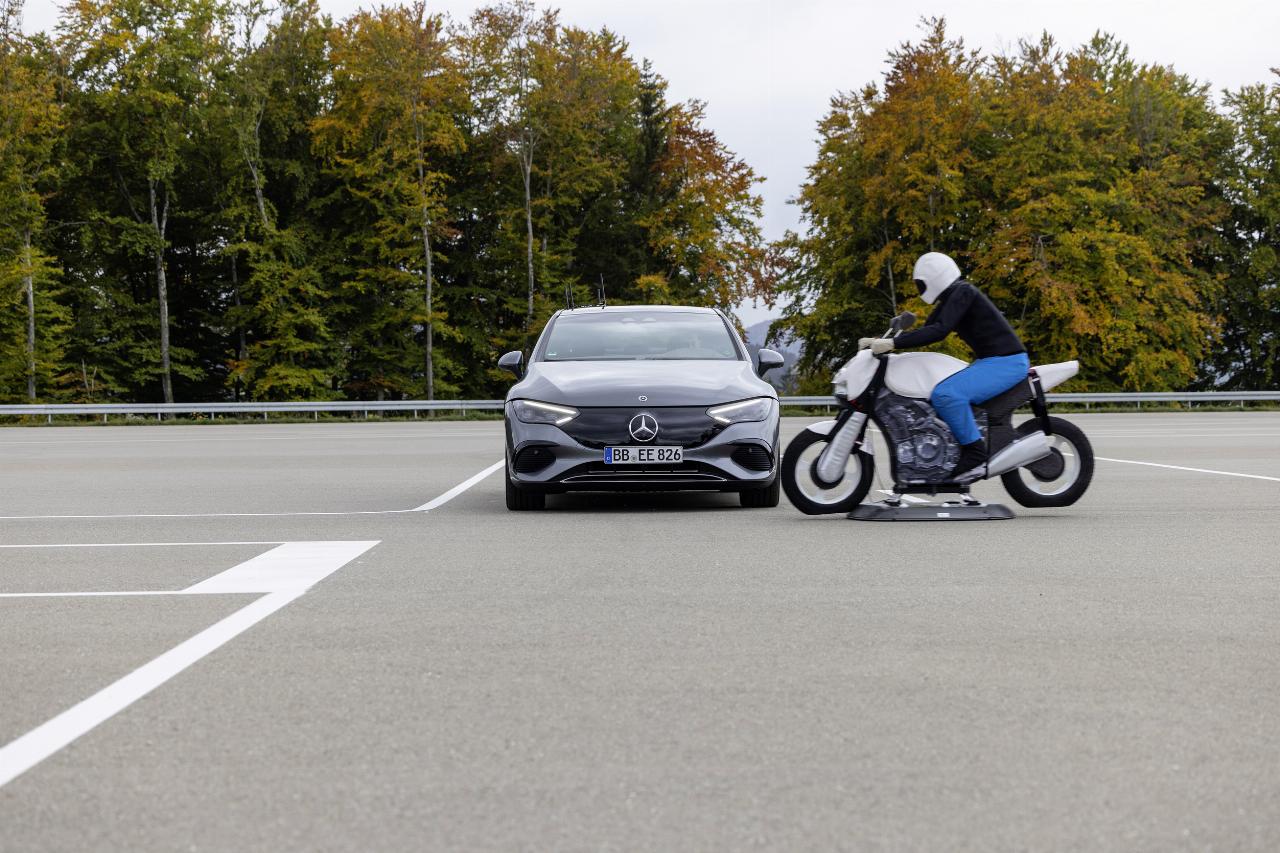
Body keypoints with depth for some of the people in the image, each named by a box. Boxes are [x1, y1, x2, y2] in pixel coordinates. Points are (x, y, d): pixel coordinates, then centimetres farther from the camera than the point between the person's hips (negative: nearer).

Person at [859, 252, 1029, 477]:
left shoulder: (962, 292, -13)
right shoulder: (948, 301, 17)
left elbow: (939, 331, -26)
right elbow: (926, 331, 18)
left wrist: (892, 343, -28)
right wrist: (881, 341, 8)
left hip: (1006, 362, -11)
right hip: (989, 361, 11)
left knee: (946, 393, -29)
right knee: (937, 390, 17)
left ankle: (975, 451, -21)